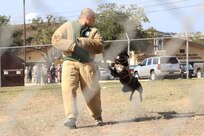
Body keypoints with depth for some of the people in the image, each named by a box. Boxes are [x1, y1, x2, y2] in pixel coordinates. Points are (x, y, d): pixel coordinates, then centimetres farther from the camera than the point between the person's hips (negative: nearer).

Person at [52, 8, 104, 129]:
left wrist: (82, 42, -14)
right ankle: (71, 118, -22)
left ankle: (98, 117, 21)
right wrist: (71, 45, -14)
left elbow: (100, 46, -2)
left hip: (87, 64, 2)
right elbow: (55, 39, 0)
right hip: (70, 63, -2)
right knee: (68, 89, -18)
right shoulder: (68, 26, 8)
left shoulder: (94, 31, 13)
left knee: (93, 91, 2)